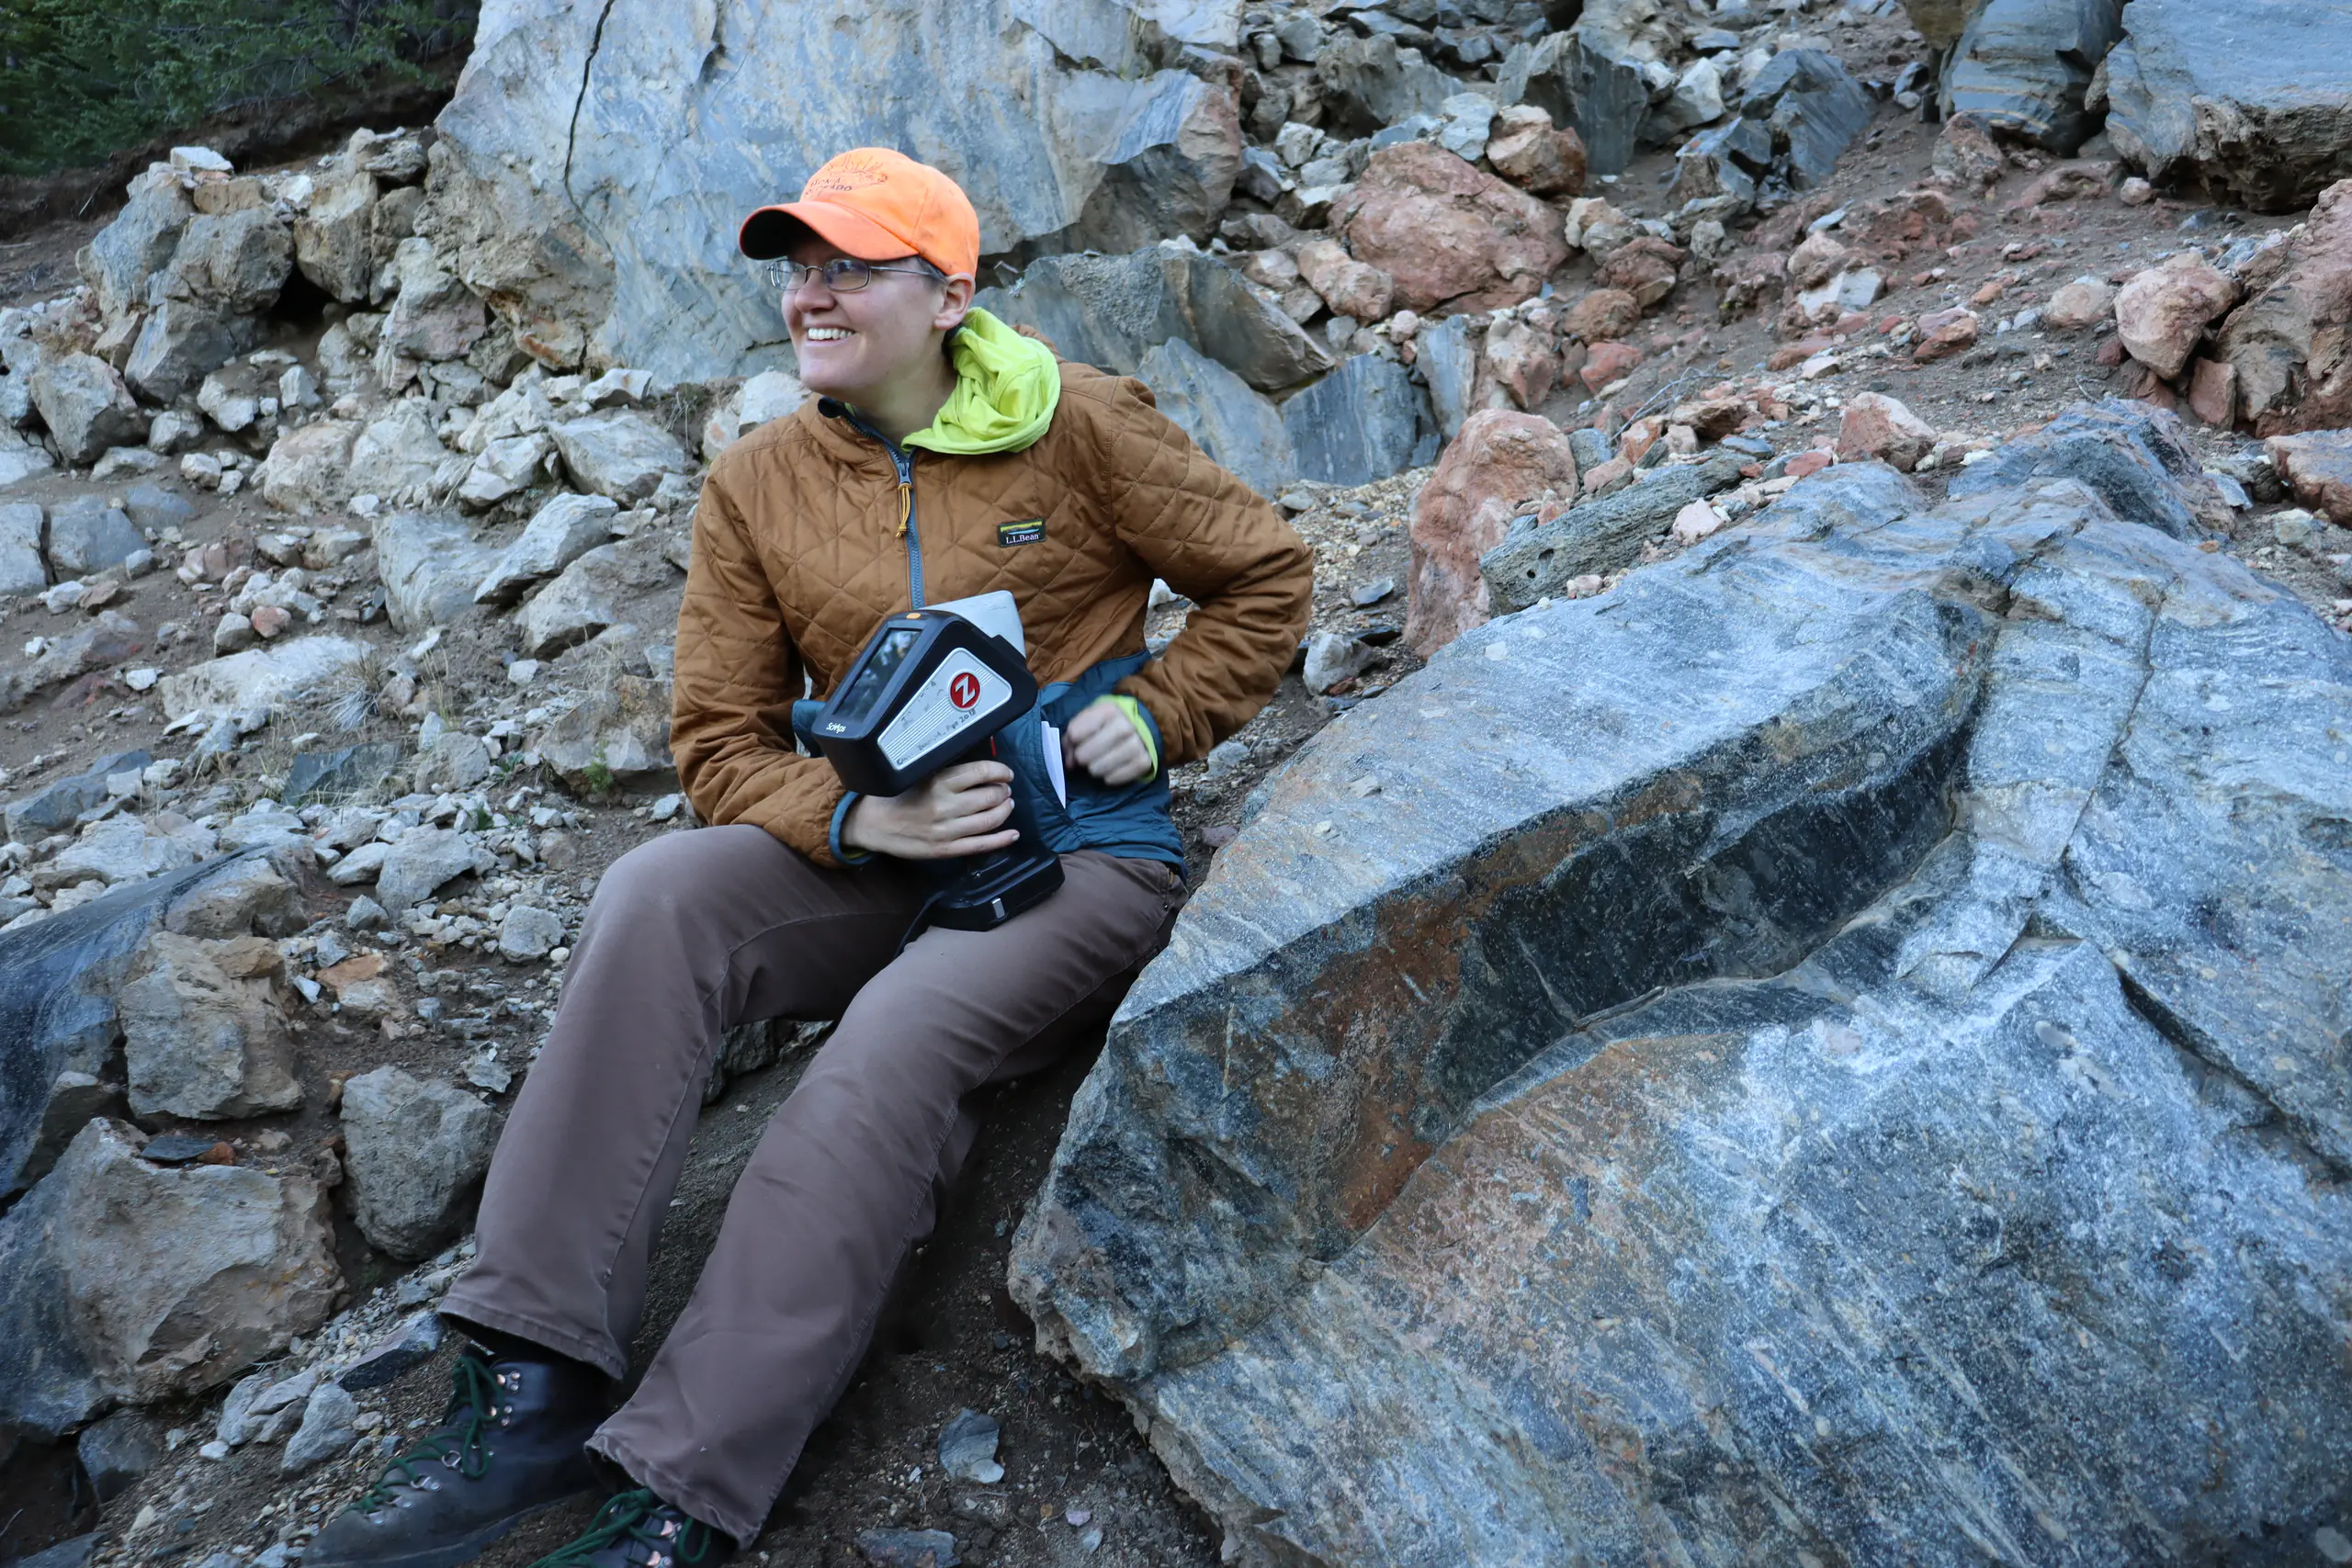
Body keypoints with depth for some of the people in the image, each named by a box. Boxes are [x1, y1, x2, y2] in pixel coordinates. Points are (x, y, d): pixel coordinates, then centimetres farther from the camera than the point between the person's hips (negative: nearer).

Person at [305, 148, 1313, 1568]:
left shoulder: (1079, 427, -4)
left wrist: (1157, 711, -7)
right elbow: (722, 735, 2)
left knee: (888, 1051, -32)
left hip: (1081, 854, -3)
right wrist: (860, 816, -16)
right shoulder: (758, 486, 5)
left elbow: (1266, 574, 6)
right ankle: (535, 1390, -23)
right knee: (658, 895, -25)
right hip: (877, 856, 4)